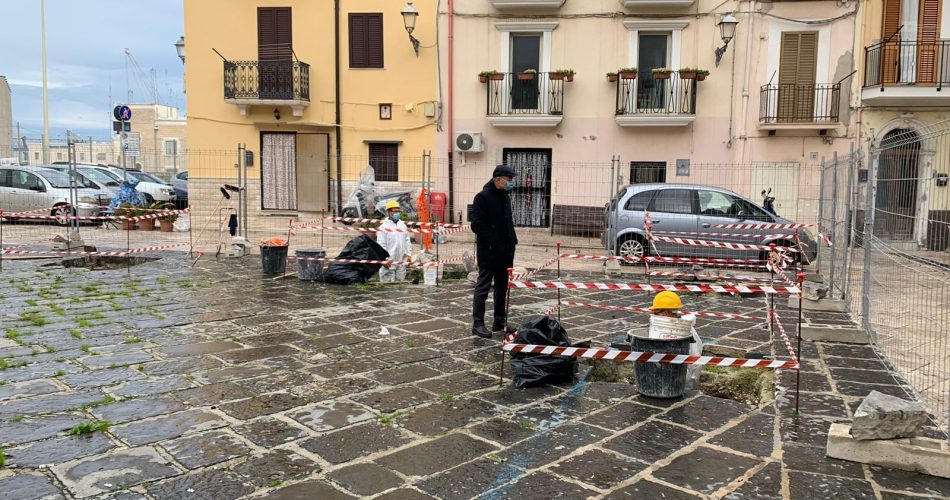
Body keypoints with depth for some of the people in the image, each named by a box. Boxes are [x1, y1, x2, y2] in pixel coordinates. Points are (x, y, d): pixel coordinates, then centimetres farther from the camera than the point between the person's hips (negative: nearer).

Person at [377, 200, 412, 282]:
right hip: (389, 262, -6)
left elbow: (407, 241, 18)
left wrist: (409, 254, 13)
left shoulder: (403, 225, 12)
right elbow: (381, 244, -11)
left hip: (401, 262, 6)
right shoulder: (383, 227, -8)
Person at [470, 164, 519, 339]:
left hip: (505, 252, 9)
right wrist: (492, 242, -17)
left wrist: (512, 241, 11)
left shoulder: (505, 197, 15)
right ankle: (477, 323, 1)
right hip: (488, 252, -9)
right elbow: (477, 225, -19)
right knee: (483, 287, -4)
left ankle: (499, 321, 24)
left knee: (502, 287, 14)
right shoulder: (483, 197, -12)